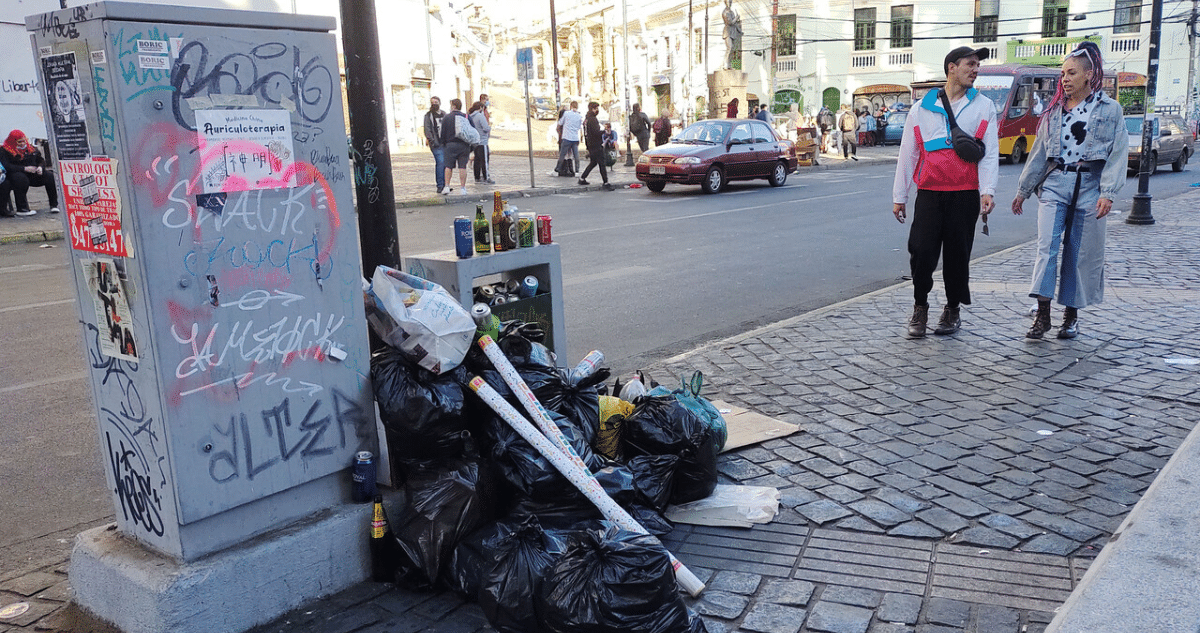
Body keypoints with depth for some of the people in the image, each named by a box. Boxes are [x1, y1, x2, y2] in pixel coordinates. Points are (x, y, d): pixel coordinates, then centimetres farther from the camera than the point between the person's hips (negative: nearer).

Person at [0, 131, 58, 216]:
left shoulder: (31, 148, 16)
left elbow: (41, 160, 22)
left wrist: (40, 167, -4)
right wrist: (24, 168, -22)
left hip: (33, 174, 5)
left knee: (50, 176, -20)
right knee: (20, 179, -41)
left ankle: (54, 205, -15)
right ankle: (21, 209, -35)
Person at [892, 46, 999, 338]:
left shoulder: (984, 107, 8)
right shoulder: (922, 108, 8)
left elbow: (990, 152, 2)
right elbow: (907, 153, 10)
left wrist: (987, 191, -12)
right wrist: (899, 196, 9)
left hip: (966, 194, 0)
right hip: (929, 193, 0)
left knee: (958, 255, 6)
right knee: (921, 251, -9)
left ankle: (952, 310, 22)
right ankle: (920, 307, 11)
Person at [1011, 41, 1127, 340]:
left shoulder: (1110, 109, 2)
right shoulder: (1055, 109, 12)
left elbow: (1117, 154, -3)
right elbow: (1039, 152, 15)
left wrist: (1108, 193, -15)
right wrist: (1023, 189, 14)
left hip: (1089, 186, -2)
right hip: (1054, 183, 2)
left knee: (1080, 254, 3)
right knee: (1046, 246, -12)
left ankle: (1071, 315, 15)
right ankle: (1042, 314, -12)